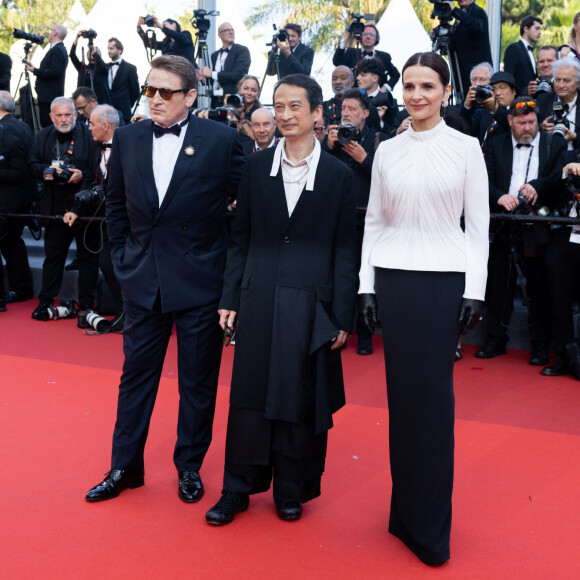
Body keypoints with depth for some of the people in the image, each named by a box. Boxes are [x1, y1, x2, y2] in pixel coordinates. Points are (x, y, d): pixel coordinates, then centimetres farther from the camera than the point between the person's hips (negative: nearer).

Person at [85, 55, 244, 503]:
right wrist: (123, 255, 9)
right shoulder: (128, 139, 4)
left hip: (200, 279, -3)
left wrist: (230, 261, -2)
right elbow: (116, 203, 14)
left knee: (198, 380, 9)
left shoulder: (221, 139, -7)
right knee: (136, 373, 12)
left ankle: (190, 466, 26)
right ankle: (125, 467, 26)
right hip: (143, 279, 3)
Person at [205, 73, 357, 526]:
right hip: (259, 298, 2)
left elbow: (345, 249, 0)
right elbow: (241, 237, 9)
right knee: (250, 392, 7)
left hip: (311, 302, -1)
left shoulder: (338, 174, 1)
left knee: (303, 399, 7)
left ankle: (292, 489, 24)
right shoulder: (256, 167, 7)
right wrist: (230, 297, 3)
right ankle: (238, 488, 21)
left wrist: (343, 315, -4)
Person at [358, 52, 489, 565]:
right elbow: (374, 221, 10)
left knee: (434, 394, -1)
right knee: (401, 391, 4)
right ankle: (406, 508, 17)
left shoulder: (466, 148, 2)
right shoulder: (387, 151, 8)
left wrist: (474, 291, -6)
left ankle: (430, 526, 11)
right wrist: (366, 284, 3)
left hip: (445, 280, -2)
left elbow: (478, 224, 1)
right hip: (393, 279, 2)